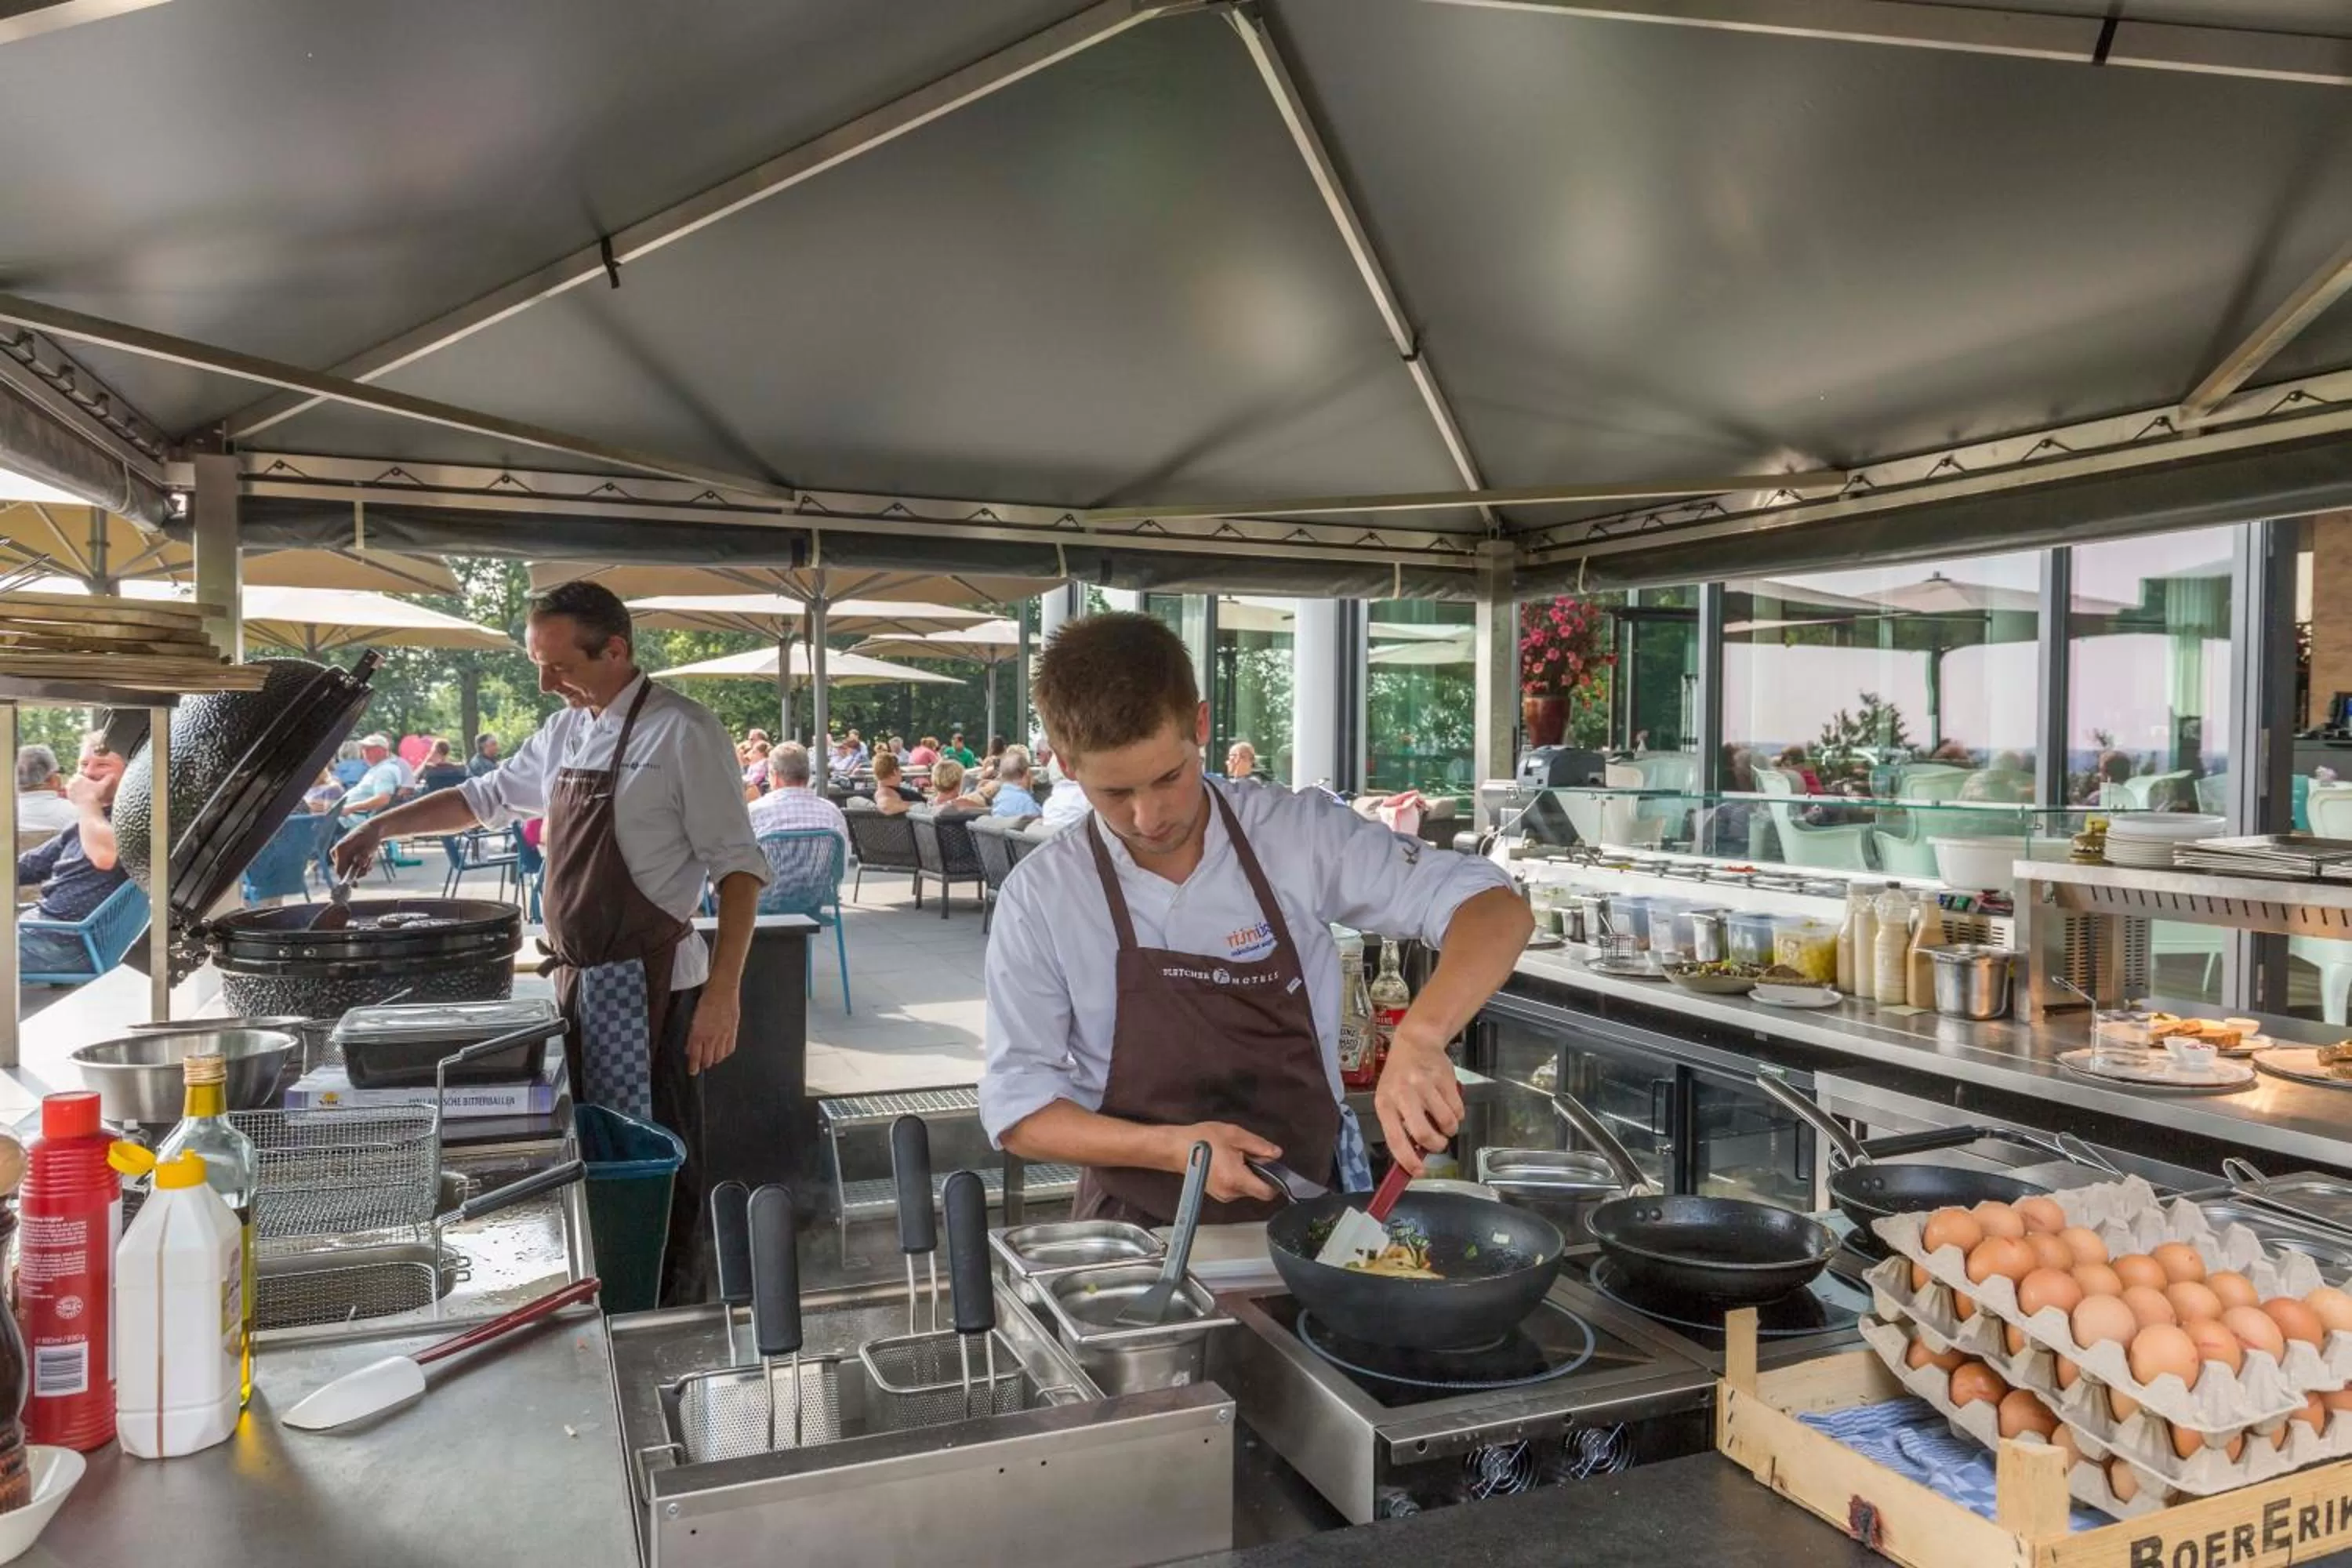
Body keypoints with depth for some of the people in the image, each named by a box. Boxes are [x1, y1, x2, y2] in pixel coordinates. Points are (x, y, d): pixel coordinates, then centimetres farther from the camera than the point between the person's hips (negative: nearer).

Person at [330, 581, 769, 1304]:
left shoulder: (681, 732, -14)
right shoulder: (564, 733, 11)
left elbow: (737, 866, -16)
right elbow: (485, 798, 28)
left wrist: (723, 994, -21)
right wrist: (382, 825, 16)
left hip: (648, 985, -8)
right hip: (579, 977, 8)